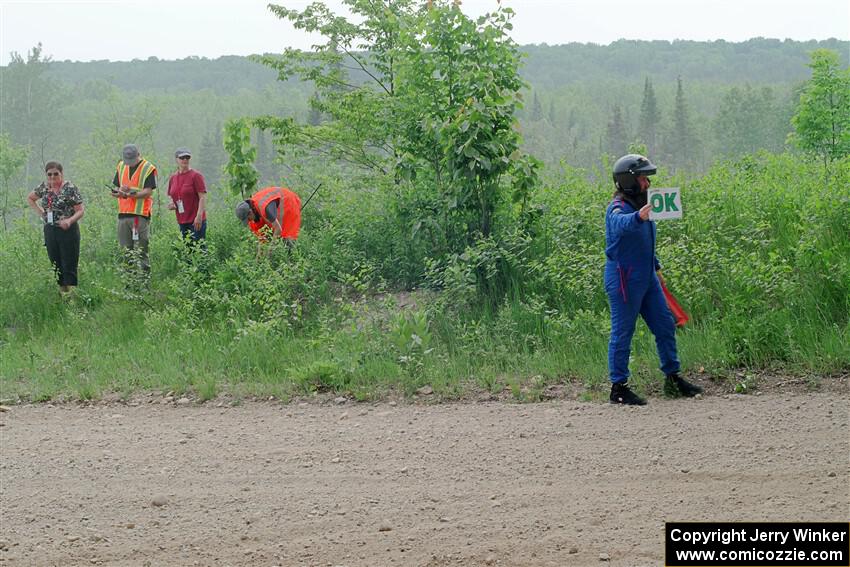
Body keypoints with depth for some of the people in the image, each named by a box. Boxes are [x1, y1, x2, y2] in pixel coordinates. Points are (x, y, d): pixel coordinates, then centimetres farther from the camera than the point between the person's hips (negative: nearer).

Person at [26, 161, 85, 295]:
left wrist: (69, 220, -28)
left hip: (68, 230, -6)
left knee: (69, 266, -7)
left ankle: (70, 293, -9)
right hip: (50, 231, 6)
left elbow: (81, 211, -10)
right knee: (55, 264, 10)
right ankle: (61, 291, 18)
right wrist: (40, 212, 11)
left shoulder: (70, 188, -9)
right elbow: (30, 198, 25)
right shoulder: (44, 187, 7)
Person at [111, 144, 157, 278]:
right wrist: (119, 191, -8)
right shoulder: (121, 167, 15)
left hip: (140, 214, -5)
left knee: (140, 252, -7)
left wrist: (133, 194, -26)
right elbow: (115, 189, 15)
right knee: (126, 251, 7)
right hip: (123, 214, 5)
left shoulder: (148, 169, -3)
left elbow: (148, 191, -10)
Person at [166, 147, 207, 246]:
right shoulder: (173, 178, 12)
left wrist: (199, 216, -20)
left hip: (196, 221, -6)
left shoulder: (195, 175, -6)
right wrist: (171, 204, 2)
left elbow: (203, 197, -11)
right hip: (182, 222, 6)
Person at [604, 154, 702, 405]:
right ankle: (618, 387, 2)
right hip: (624, 279, -9)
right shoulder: (618, 208, -15)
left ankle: (673, 379, 21)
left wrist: (656, 266, 25)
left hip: (647, 279, 9)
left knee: (665, 326, 11)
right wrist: (638, 217, -59)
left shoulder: (640, 206, 14)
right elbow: (621, 223, -40)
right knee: (622, 333, -4)